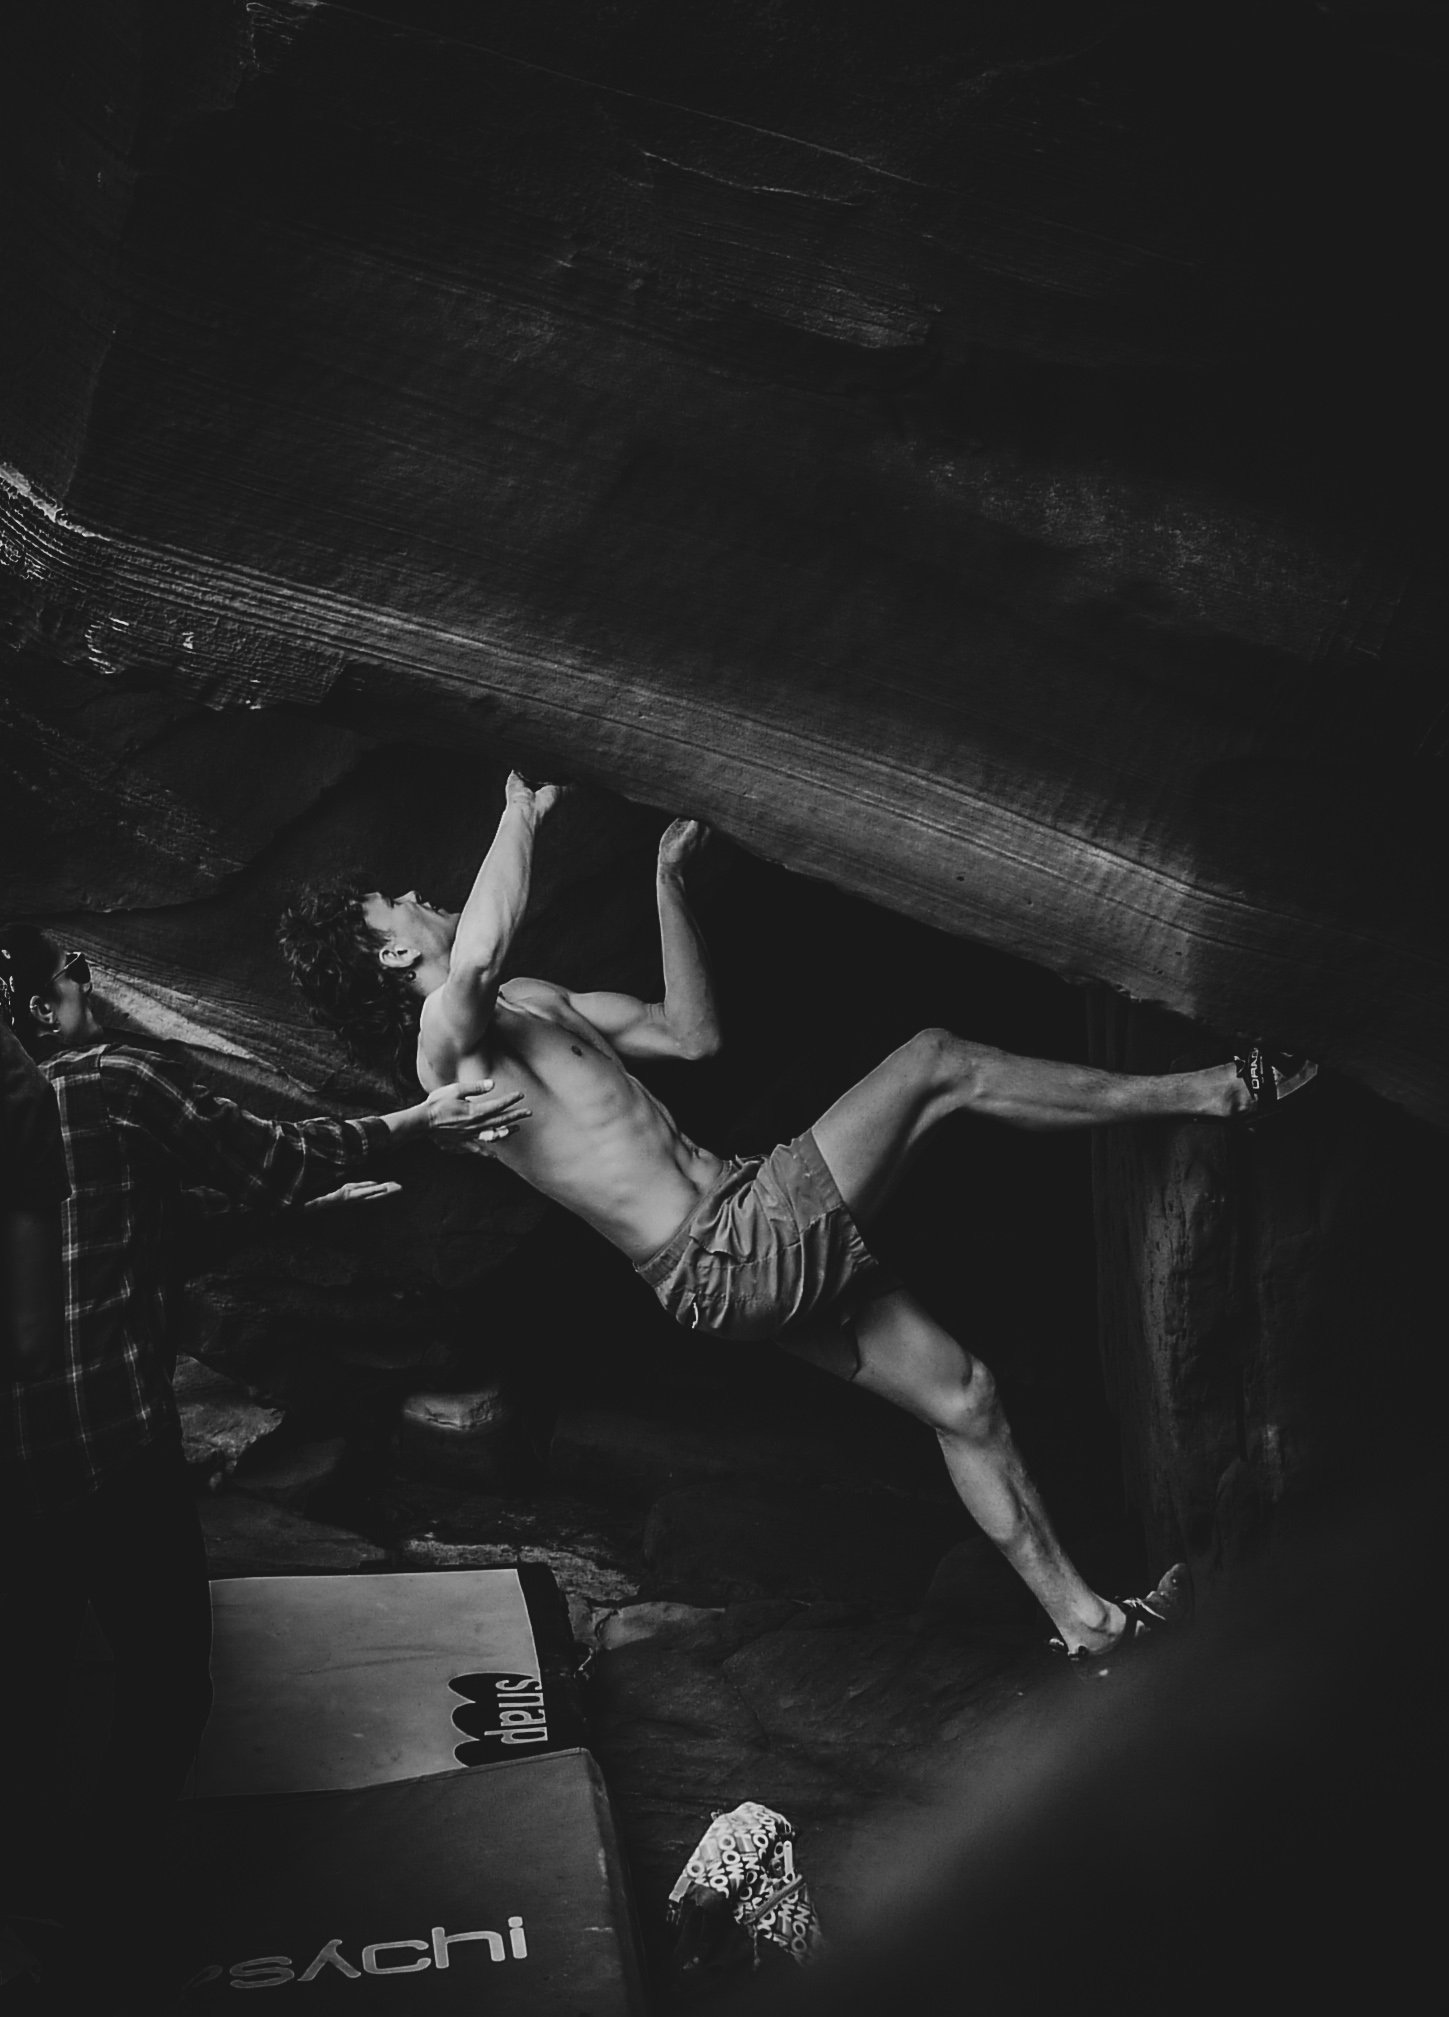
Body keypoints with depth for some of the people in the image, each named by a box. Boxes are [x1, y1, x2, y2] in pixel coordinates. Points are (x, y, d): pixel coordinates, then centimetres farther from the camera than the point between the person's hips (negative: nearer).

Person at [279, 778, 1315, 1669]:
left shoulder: (529, 1003, 20)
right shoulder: (448, 1036, -11)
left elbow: (692, 1035, 24)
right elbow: (475, 961, -36)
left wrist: (670, 879, 19)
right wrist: (520, 817, -20)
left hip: (752, 1251, 10)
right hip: (731, 1252, -10)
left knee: (963, 1397, 13)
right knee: (938, 1060, -7)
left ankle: (1086, 1619, 24)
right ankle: (1202, 1093, 7)